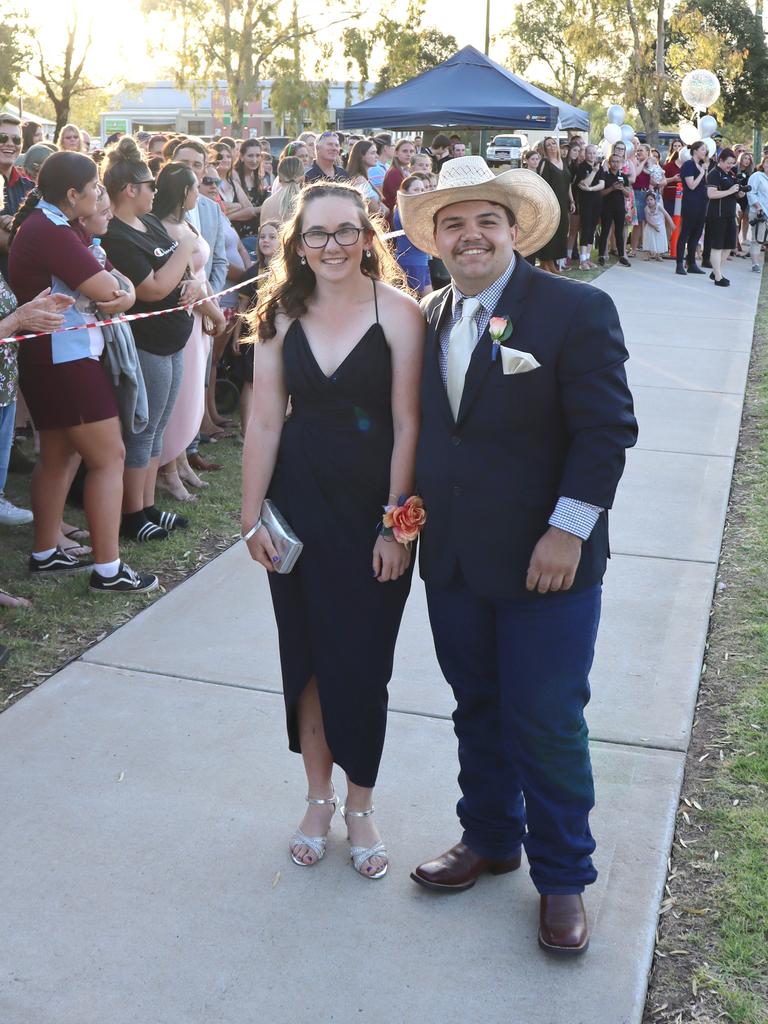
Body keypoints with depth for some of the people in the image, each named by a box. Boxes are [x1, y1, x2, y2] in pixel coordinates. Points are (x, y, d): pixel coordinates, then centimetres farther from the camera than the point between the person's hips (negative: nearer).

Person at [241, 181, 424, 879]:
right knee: (306, 655, 12)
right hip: (299, 505, 3)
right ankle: (318, 797, 32)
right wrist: (253, 515, 0)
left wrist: (396, 523, -12)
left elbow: (407, 426, -11)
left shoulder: (398, 314, -10)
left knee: (362, 661, 6)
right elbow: (265, 421, 1)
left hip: (374, 507, -3)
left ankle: (360, 806, 27)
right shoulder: (283, 316, 1)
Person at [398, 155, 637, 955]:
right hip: (453, 559, 5)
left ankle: (561, 877, 24)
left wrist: (568, 530, -18)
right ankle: (489, 838, 39)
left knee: (547, 723, 4)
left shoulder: (577, 310, -10)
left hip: (544, 560, -5)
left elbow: (607, 430, -13)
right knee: (477, 709, 18)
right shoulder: (425, 320, 6)